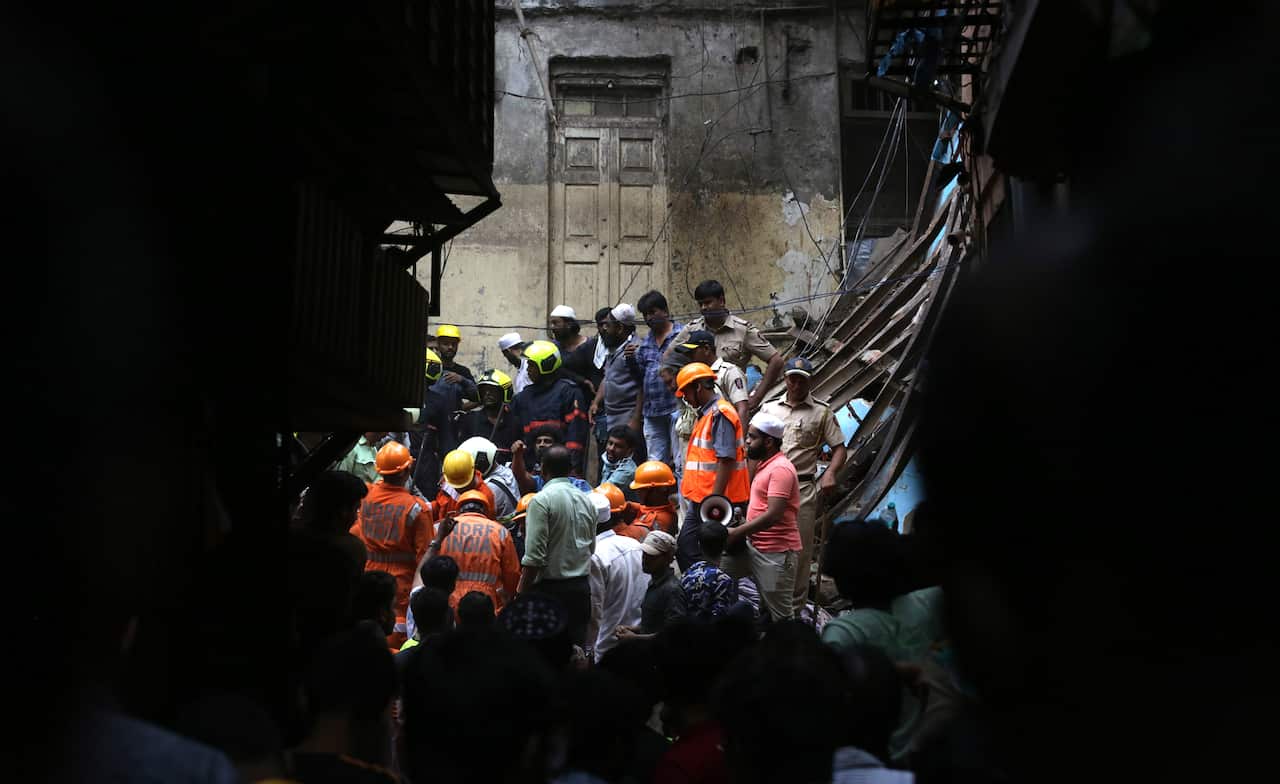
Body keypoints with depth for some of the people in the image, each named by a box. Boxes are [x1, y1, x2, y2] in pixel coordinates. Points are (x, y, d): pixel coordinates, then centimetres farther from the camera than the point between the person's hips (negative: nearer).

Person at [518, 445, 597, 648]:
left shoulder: (541, 500, -11)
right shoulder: (586, 500, 10)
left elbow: (534, 556, -16)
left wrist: (521, 593, -11)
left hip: (551, 587, -6)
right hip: (581, 587, 6)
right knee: (577, 648, 9)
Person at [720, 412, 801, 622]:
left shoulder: (781, 469, -17)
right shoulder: (765, 465, 14)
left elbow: (773, 515, -25)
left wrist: (737, 532, -19)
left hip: (776, 552, -10)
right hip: (754, 545, 10)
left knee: (779, 615, -2)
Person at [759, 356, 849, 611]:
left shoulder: (822, 412, 3)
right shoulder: (769, 407, 11)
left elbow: (839, 448, 3)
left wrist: (830, 474, -14)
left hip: (803, 488, -2)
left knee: (801, 549, 1)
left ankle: (796, 607, 10)